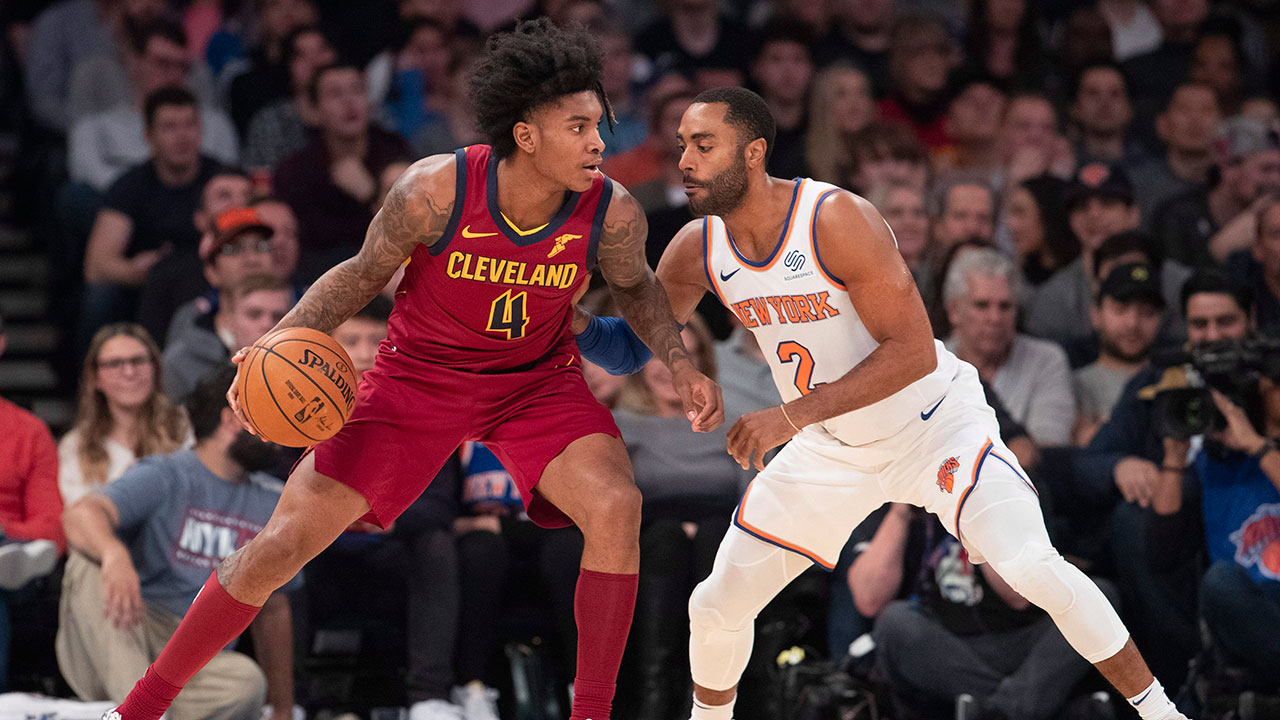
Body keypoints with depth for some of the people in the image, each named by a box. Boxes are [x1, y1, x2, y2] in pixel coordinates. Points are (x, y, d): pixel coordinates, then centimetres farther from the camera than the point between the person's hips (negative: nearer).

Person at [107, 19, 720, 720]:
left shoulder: (611, 214, -21)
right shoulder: (435, 190, -27)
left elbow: (633, 285, 4)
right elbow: (365, 271, -8)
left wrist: (681, 366, -10)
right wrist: (282, 341, -21)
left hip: (538, 380, 1)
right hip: (418, 374, -1)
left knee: (616, 508, -27)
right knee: (284, 542, -6)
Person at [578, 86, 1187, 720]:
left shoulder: (838, 220, -27)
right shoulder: (696, 248, -9)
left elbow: (913, 351, -29)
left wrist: (791, 416, -32)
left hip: (933, 425, -6)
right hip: (830, 451, 6)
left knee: (1034, 571, -23)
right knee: (717, 604, 4)